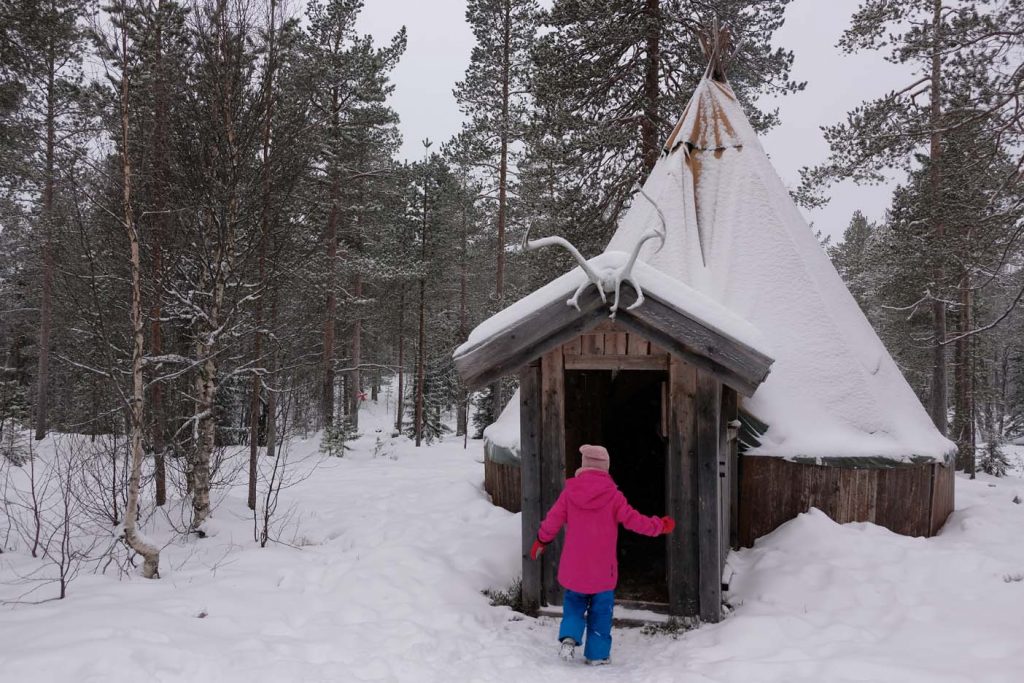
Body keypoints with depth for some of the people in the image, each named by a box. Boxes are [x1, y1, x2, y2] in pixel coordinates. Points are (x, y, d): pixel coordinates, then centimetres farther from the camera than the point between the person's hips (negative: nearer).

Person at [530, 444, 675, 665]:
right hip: (602, 568, -2)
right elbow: (633, 520, -7)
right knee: (601, 610, 11)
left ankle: (569, 637, 0)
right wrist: (660, 525, 9)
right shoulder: (612, 495, -11)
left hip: (574, 567, 2)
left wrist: (541, 541, 17)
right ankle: (597, 655, 16)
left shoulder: (569, 491, -5)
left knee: (574, 603, 20)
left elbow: (553, 519, 1)